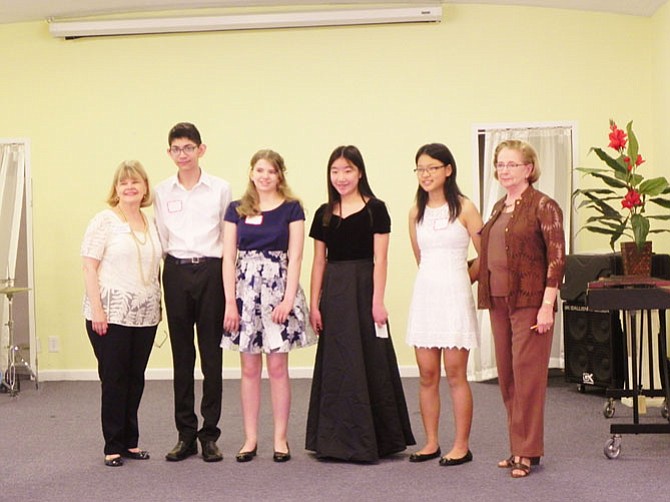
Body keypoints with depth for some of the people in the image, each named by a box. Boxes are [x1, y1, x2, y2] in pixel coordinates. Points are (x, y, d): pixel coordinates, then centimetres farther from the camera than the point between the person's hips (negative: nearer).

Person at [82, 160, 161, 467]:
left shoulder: (150, 224, 12)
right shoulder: (104, 221, -4)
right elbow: (89, 268, -8)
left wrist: (158, 305, 12)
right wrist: (97, 309, -14)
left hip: (145, 316, 5)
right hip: (111, 315, -5)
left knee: (135, 379, 9)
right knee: (114, 380, 0)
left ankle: (130, 442, 20)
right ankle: (113, 446, 10)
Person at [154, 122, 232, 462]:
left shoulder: (221, 189, 3)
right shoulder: (162, 192, 8)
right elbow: (160, 239, 12)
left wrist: (228, 279, 0)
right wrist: (169, 265, 3)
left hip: (211, 271, -2)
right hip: (176, 272, 2)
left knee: (211, 354, 0)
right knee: (181, 355, 6)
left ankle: (210, 434, 8)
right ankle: (186, 434, 13)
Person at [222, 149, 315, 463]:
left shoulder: (291, 208, 2)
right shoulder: (237, 210, 7)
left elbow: (295, 257, -2)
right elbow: (229, 257, 4)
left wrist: (288, 298, -11)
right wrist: (230, 301, -3)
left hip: (278, 287, -2)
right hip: (245, 288, 2)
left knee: (278, 368, 1)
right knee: (249, 369, 6)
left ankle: (280, 438, 10)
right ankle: (250, 438, 13)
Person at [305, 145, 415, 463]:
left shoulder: (374, 210, -2)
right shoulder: (324, 214, 11)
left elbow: (379, 260, -6)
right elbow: (319, 262, 11)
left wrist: (377, 301, -13)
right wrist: (314, 304, 5)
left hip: (364, 289, -4)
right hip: (333, 292, 4)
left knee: (369, 362, 0)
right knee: (335, 364, 8)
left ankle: (372, 439, 11)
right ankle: (336, 440, 17)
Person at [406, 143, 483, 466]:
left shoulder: (463, 208, -3)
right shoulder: (416, 212, 11)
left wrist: (462, 278, 9)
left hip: (454, 294, -4)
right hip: (424, 293, 4)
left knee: (455, 374, -3)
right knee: (427, 375, 5)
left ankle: (461, 446, 6)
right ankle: (431, 443, 15)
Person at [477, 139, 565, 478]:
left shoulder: (543, 206, -7)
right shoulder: (499, 208, 14)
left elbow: (557, 257, -12)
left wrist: (547, 305, -17)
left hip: (529, 301, -7)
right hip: (499, 301, 7)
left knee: (527, 374, -3)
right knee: (507, 376, 11)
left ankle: (527, 452, 5)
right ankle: (518, 446, 21)